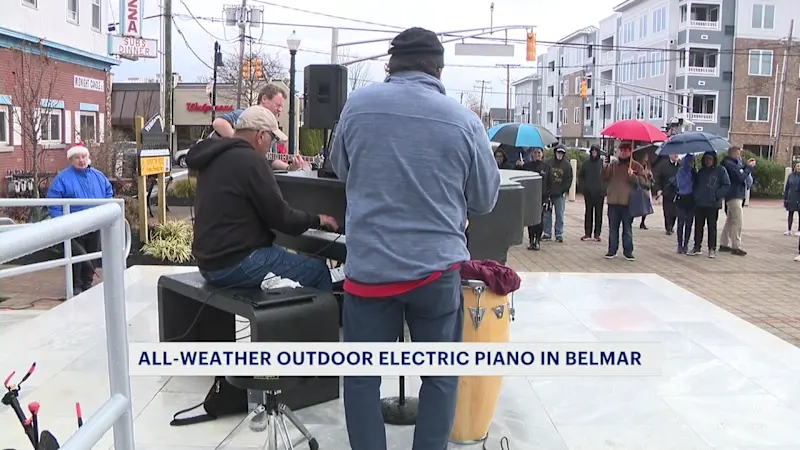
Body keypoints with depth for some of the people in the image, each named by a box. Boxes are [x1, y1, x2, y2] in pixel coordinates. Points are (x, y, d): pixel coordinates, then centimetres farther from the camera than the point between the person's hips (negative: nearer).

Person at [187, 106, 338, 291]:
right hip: (235, 264, -10)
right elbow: (280, 216, -14)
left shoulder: (216, 157, 12)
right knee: (319, 271, -5)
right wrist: (316, 220, 3)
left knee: (287, 254, 26)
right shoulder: (250, 160, -16)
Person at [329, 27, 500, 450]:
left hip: (369, 264, 0)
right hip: (438, 266, 0)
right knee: (440, 376, 15)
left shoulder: (357, 104, 0)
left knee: (362, 376, 13)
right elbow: (485, 200, 8)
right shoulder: (464, 120, -3)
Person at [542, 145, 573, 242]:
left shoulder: (567, 165, 3)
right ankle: (547, 233, 14)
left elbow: (569, 179, 4)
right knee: (547, 214, 4)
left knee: (560, 215, 1)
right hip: (548, 193, 1)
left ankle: (559, 234, 7)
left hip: (560, 195, -1)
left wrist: (565, 190, -6)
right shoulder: (549, 163, 4)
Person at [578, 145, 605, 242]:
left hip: (600, 193, -2)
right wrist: (583, 186, 1)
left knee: (598, 213, 4)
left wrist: (605, 188, -12)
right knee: (588, 213, 6)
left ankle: (597, 234, 8)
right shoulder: (586, 163, 6)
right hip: (588, 193, 2)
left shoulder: (603, 162, -3)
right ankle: (587, 233, 10)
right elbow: (580, 175, 13)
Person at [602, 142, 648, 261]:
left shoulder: (636, 166, 1)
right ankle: (612, 250, 18)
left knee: (627, 229, 6)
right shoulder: (613, 164, 9)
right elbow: (605, 177, 0)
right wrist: (605, 167, -16)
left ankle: (628, 251, 14)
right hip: (613, 202, 2)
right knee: (613, 228, 9)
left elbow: (643, 181, -5)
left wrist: (633, 176, -20)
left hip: (628, 203, -2)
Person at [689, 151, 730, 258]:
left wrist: (717, 195, -13)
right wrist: (695, 194, 7)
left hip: (713, 205, -5)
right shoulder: (701, 171, 15)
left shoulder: (720, 170, -2)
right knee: (698, 226, 7)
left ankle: (712, 249, 9)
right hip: (699, 204, 5)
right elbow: (695, 184, 22)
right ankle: (697, 247, 15)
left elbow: (727, 185, -6)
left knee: (712, 227, 2)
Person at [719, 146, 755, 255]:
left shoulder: (734, 163, 16)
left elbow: (740, 172, 17)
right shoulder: (729, 164, -16)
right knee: (738, 221, -10)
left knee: (730, 221, 15)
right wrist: (749, 167, -9)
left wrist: (746, 165, 7)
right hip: (734, 196, -11)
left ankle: (724, 244, 20)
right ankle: (736, 247, -8)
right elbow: (741, 177, -19)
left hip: (735, 196, 11)